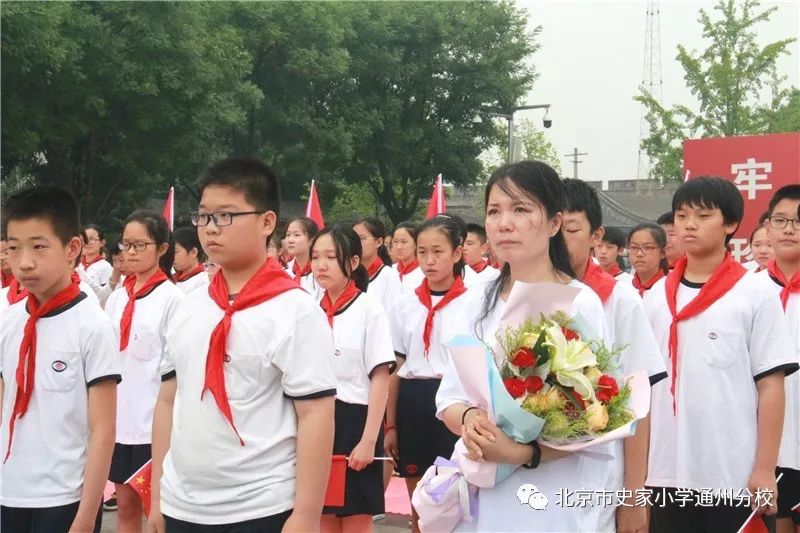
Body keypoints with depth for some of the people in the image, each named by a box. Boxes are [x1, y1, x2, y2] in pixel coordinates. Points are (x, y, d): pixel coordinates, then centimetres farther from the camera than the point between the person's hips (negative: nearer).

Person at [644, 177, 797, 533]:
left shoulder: (756, 293, -3)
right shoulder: (656, 296, 8)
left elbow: (771, 384, -4)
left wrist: (765, 469, -8)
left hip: (736, 476, -3)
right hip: (666, 471, 4)